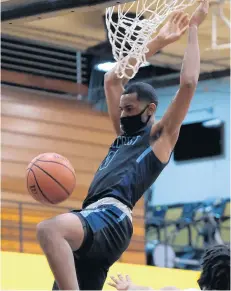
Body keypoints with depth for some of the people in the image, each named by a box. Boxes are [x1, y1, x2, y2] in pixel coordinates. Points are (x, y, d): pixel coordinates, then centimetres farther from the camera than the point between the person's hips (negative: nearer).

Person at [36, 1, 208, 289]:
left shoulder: (161, 135, 11)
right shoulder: (124, 134, 32)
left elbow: (188, 83, 0)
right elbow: (112, 80, 37)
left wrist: (193, 30, 10)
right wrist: (156, 43, 36)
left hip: (112, 217, -9)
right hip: (94, 222, 9)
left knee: (49, 229, -38)